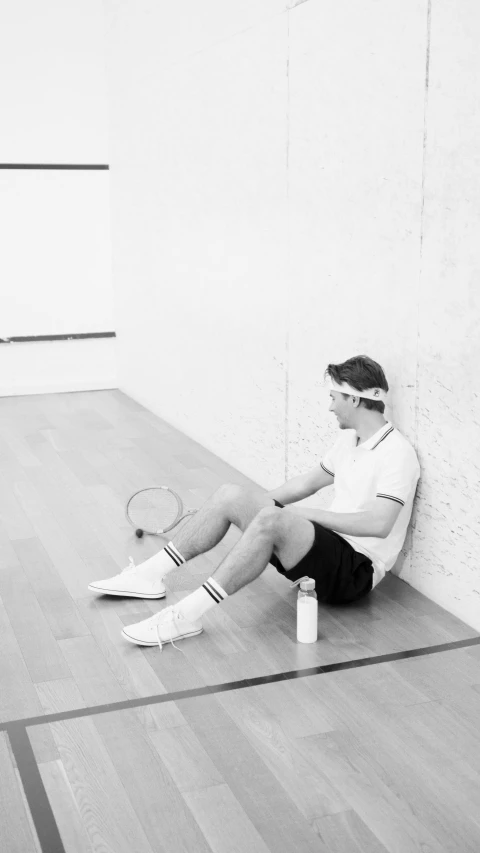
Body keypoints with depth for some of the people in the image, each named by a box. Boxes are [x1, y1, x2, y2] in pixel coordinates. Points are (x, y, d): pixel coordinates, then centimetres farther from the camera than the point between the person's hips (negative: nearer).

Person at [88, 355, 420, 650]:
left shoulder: (397, 453, -16)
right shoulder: (349, 439, 13)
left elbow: (379, 524, -29)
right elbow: (309, 481, 25)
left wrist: (311, 514, -22)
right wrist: (255, 504, 19)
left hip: (356, 572, -9)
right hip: (328, 546, 9)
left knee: (271, 520, -36)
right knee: (230, 495, -5)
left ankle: (188, 615, -35)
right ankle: (151, 575, 0)